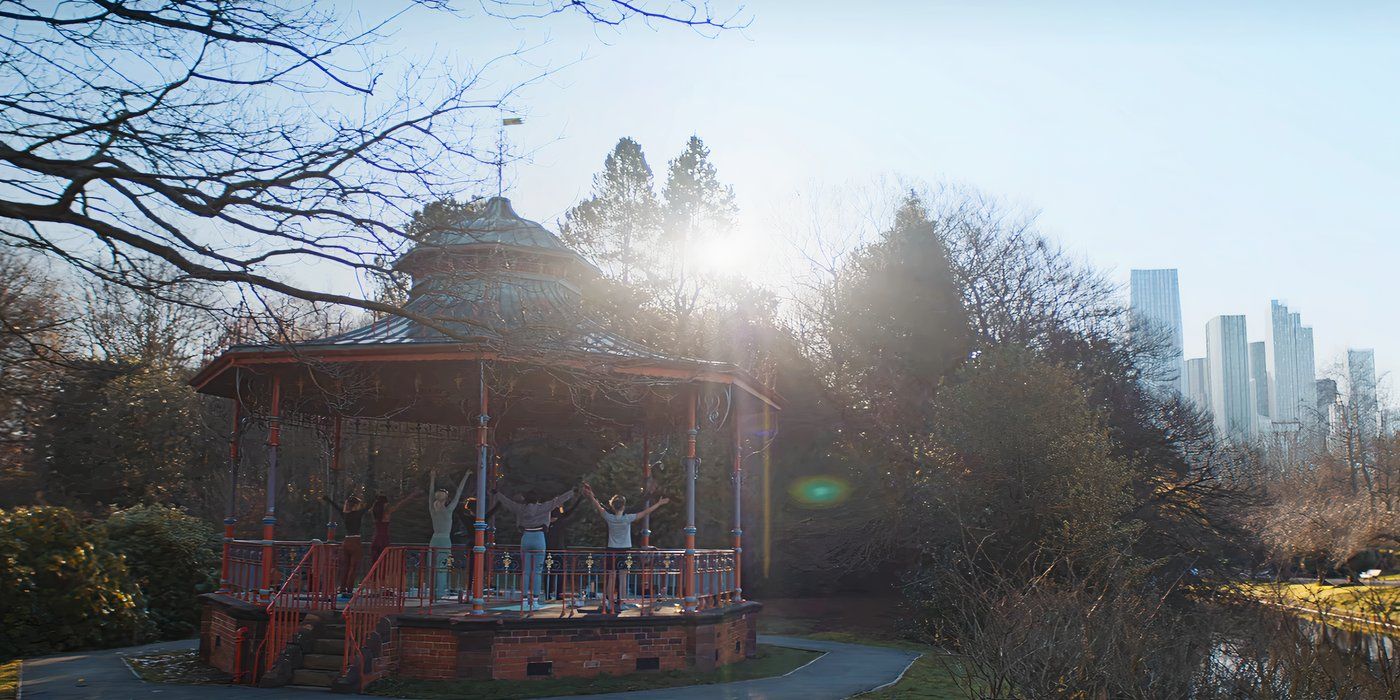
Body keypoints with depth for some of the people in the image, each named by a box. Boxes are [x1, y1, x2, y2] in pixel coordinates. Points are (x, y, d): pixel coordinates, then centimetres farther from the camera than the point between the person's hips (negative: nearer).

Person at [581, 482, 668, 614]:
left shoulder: (609, 518, -8)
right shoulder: (628, 518, -12)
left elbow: (599, 507, 5)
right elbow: (645, 512, -6)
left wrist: (591, 497, 17)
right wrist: (659, 503, 2)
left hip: (612, 551, 1)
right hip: (625, 551, -1)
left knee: (611, 577, 5)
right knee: (622, 577, 4)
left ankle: (610, 602, 4)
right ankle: (619, 603, 5)